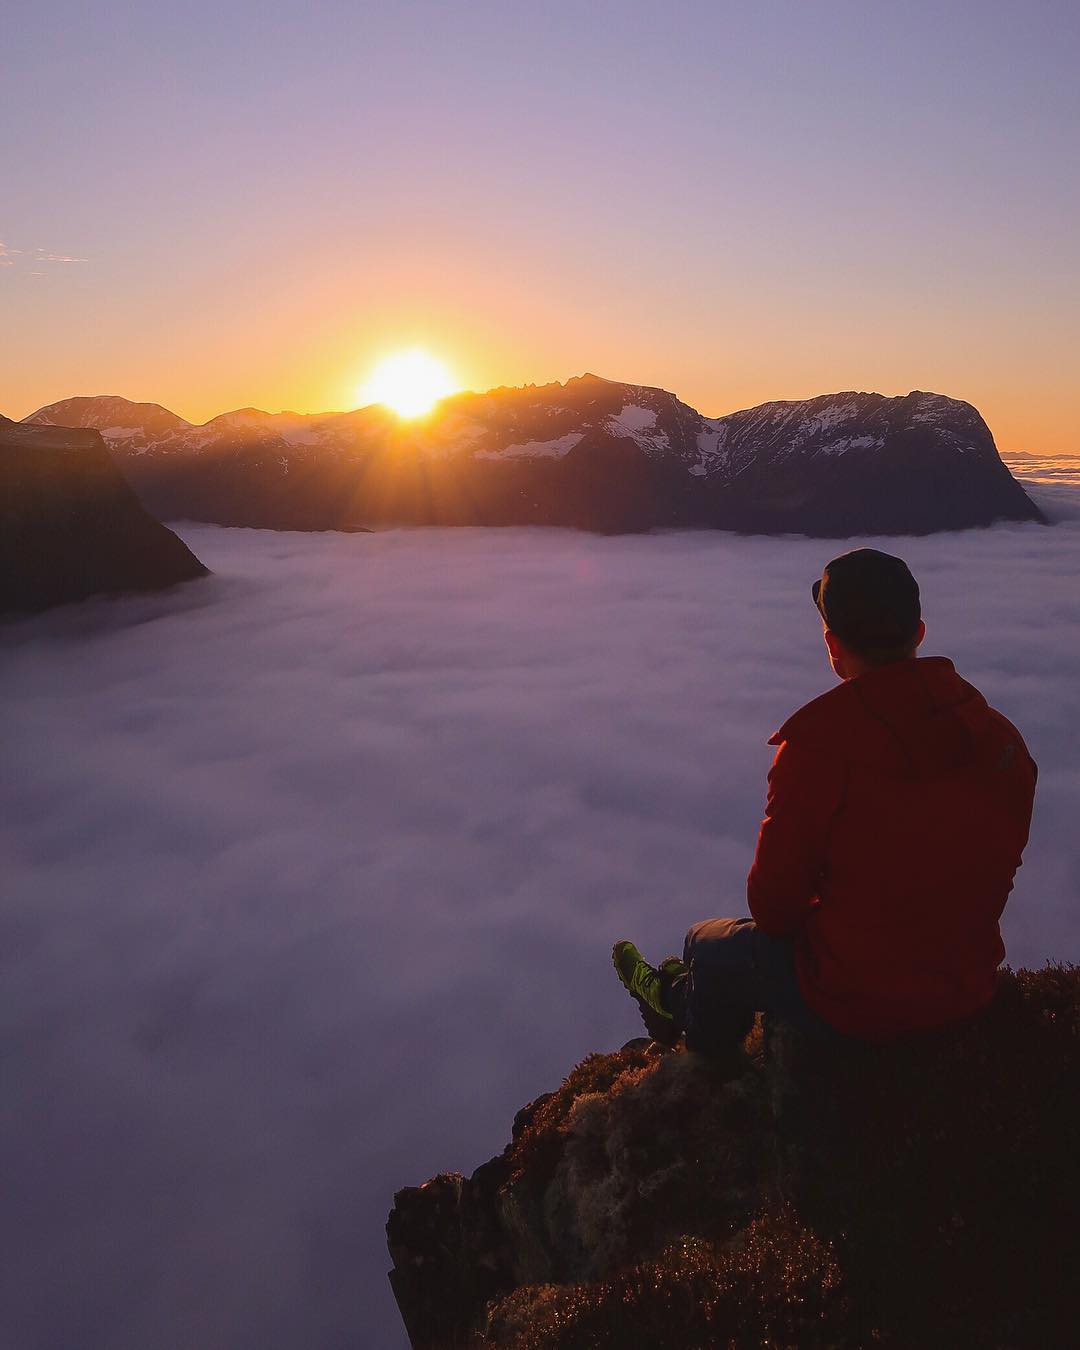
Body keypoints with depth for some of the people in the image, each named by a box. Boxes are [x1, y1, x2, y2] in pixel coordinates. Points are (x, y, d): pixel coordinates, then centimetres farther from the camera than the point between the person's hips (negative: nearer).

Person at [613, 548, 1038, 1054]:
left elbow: (773, 903, -14)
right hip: (970, 991, 6)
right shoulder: (1001, 737, -6)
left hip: (853, 1003, -5)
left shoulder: (818, 744, -23)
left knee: (709, 946, 22)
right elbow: (997, 878, 6)